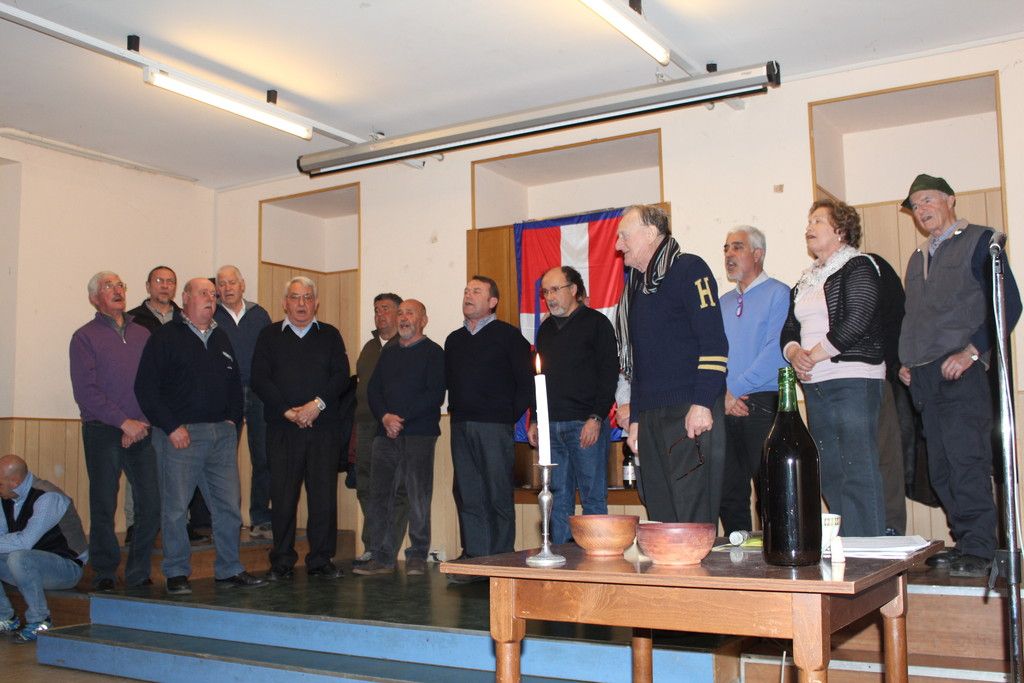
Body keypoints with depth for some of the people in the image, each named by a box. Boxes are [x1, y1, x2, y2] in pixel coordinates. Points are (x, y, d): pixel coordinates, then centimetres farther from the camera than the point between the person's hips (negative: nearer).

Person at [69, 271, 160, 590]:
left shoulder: (142, 334, 16)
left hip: (142, 431, 3)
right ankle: (104, 573, 15)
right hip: (103, 433, -3)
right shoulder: (85, 337, 3)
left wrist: (143, 423, -3)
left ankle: (139, 573, 13)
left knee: (151, 505, -1)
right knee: (103, 507, 1)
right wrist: (124, 422, -11)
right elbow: (85, 391, -6)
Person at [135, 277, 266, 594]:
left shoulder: (221, 339, 19)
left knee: (229, 505, 5)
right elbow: (146, 388, -6)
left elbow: (234, 384, 24)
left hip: (222, 434, 5)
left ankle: (229, 569, 16)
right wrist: (171, 426, -12)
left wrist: (233, 419, 10)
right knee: (175, 507, -1)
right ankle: (176, 573, 11)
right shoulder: (165, 337, 0)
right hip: (180, 434, -5)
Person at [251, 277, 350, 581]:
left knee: (324, 495, 0)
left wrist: (318, 404, -13)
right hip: (282, 428, 0)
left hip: (324, 426, 1)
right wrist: (287, 411, -10)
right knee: (282, 496, 0)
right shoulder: (269, 336, 11)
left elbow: (341, 375, 2)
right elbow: (260, 379, 1)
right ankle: (282, 562, 12)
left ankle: (321, 560, 10)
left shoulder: (330, 335, 13)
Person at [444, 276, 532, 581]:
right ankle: (474, 558, 11)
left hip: (494, 427, -5)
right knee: (467, 496, 5)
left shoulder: (507, 335, 0)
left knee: (499, 496, -2)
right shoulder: (454, 340, 17)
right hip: (461, 428, 5)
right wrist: (457, 414, 10)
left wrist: (510, 417, -5)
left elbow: (526, 382, -3)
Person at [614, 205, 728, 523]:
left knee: (693, 518, -9)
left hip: (692, 415, -8)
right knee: (660, 515, 7)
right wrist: (635, 419, 19)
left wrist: (702, 404, -19)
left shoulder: (688, 269, -2)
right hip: (650, 418, 8)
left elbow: (714, 341, -12)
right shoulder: (636, 287, 21)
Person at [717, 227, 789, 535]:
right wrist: (723, 395, -3)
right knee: (729, 493, 8)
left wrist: (735, 388, -11)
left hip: (763, 406, -6)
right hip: (726, 408, 6)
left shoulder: (778, 293, 0)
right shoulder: (723, 303, 20)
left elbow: (775, 351, -12)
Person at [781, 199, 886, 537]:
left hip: (853, 380, -7)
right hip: (814, 384, 8)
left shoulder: (858, 267, -2)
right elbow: (789, 329, 17)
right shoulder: (806, 280, 21)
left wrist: (814, 355, -10)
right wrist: (794, 353, -5)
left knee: (859, 472, -9)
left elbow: (857, 322, -14)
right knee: (829, 473, 7)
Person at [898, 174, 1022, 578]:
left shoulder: (979, 242, 2)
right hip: (924, 377, 7)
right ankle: (963, 543, 12)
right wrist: (906, 362, 15)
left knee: (966, 461, -10)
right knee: (941, 469, 5)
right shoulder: (917, 259, 24)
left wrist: (971, 351, -15)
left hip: (961, 373, -7)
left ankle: (978, 550, -4)